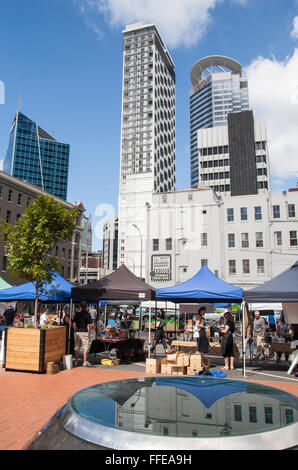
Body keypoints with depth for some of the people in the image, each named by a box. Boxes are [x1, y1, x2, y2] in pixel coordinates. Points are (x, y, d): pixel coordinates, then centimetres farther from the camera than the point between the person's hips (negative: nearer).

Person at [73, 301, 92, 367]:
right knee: (85, 347, 1)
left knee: (77, 347, 13)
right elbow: (88, 325, -10)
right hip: (85, 332, -5)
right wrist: (89, 333, -4)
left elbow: (74, 323, 7)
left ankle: (76, 361, 19)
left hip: (78, 332, 5)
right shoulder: (87, 314, -8)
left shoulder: (77, 314, 6)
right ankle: (85, 362, 2)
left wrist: (75, 331, 16)